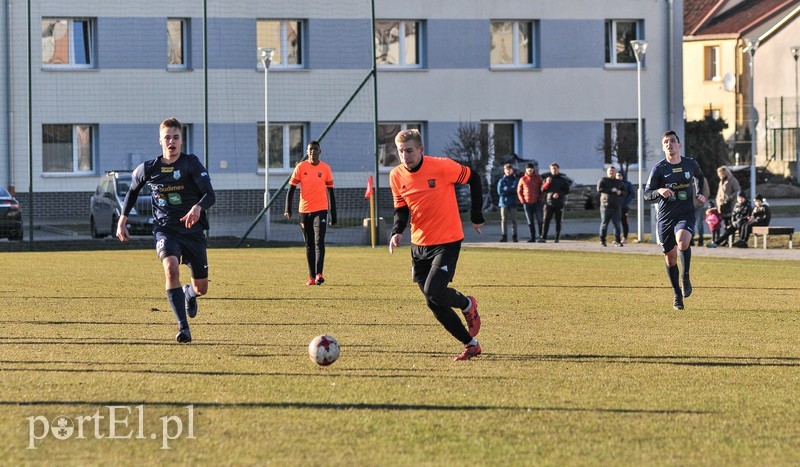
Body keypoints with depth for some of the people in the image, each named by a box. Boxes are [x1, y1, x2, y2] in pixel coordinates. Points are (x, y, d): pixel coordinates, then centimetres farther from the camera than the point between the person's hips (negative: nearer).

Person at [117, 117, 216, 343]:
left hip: (193, 230, 0)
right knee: (171, 268, -31)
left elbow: (210, 194, -18)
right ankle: (183, 327, -30)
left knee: (202, 288, 6)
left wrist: (198, 207, -39)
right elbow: (133, 189, 21)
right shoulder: (148, 169, 0)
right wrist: (123, 219, 20)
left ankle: (189, 295, 48)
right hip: (165, 229, 0)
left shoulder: (191, 163, -8)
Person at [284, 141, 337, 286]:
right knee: (309, 245, 7)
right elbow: (291, 189, 2)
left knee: (319, 242, -14)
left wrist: (333, 215, 8)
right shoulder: (301, 167, 2)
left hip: (320, 210, -1)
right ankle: (311, 276, 11)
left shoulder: (325, 168, 3)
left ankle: (319, 274, -21)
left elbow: (330, 192, 8)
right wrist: (287, 209, -10)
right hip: (304, 210, 1)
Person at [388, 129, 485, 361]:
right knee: (434, 304, 2)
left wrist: (476, 215, 2)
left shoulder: (442, 167, -15)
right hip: (419, 245, 6)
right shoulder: (397, 176, 0)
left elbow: (473, 178, -1)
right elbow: (401, 209, 8)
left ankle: (468, 305, 12)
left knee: (433, 292, -21)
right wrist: (397, 232, -12)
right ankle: (471, 344, 15)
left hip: (447, 242, -5)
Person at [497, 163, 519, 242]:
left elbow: (514, 189, -7)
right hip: (504, 202, 1)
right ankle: (504, 236, -2)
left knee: (513, 220, -2)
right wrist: (510, 190, -5)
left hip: (512, 203, -1)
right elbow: (500, 192, -1)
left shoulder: (515, 180, 7)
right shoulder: (501, 180, 9)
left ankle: (514, 236, -1)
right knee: (503, 220, -2)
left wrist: (505, 189, -5)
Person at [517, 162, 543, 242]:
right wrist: (522, 201, -1)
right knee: (530, 221, 4)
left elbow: (542, 188, 7)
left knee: (539, 220, -6)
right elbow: (519, 191, 10)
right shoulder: (523, 179, 5)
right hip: (527, 203, 1)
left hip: (537, 202, -1)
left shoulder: (538, 178, 4)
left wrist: (540, 199, -4)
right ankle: (532, 237, 9)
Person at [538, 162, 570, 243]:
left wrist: (559, 194, -14)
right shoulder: (548, 179, 12)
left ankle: (557, 238, 8)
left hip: (559, 203, -1)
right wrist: (547, 183, -13)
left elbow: (567, 190, 2)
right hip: (549, 202, 1)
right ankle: (543, 237, -14)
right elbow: (543, 190, 4)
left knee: (558, 222, 3)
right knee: (546, 221, -10)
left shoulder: (563, 179, 6)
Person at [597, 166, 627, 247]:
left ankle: (617, 241, -1)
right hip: (606, 206, -3)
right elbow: (599, 189, -13)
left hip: (616, 207, 3)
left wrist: (620, 192, -6)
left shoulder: (619, 182, 16)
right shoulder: (603, 180, 4)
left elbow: (625, 192, 18)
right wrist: (611, 190, -17)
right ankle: (602, 241, 8)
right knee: (604, 224, 0)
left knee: (617, 224, -3)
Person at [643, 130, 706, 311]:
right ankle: (677, 294, 27)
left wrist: (699, 193, 11)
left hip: (686, 215, -1)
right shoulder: (659, 168, -5)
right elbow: (647, 194, -5)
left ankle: (686, 277, -8)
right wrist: (659, 191, -25)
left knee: (683, 241, -32)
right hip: (665, 217, 1)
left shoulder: (690, 164, 2)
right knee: (670, 258, 7)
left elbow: (699, 176, 27)